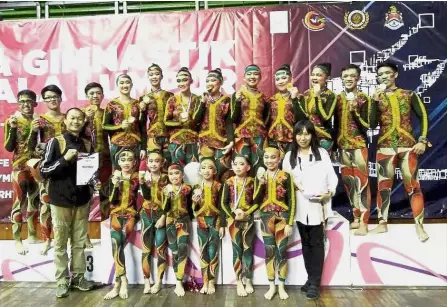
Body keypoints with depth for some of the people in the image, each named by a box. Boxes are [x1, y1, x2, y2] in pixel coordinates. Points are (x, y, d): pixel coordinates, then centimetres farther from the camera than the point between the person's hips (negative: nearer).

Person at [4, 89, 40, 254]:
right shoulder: (12, 121, -3)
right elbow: (8, 147, -8)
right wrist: (13, 128, -20)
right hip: (20, 167, -4)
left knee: (34, 201, 11)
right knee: (19, 202, -6)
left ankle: (32, 235, 23)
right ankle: (17, 240, 1)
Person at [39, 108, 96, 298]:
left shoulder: (87, 145, 8)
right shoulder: (55, 142, -4)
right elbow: (44, 171, -9)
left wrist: (94, 184, -2)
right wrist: (65, 159, -21)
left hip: (82, 200, 4)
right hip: (61, 200, -3)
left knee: (79, 242, 11)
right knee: (60, 244, 6)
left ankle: (78, 276, 22)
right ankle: (62, 281, 16)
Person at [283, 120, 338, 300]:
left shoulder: (322, 153, 3)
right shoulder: (289, 156, 9)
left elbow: (332, 176, -2)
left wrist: (330, 192, -17)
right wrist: (294, 184, -13)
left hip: (318, 205, -3)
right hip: (300, 206, 3)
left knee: (317, 243, 0)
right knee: (305, 243, 12)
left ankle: (315, 282, 7)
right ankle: (311, 278, 24)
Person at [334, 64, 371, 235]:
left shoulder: (364, 99, -4)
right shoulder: (337, 98, 8)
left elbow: (366, 125, -10)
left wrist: (355, 111, -23)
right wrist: (333, 144, 13)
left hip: (359, 145, -4)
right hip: (342, 146, 5)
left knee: (361, 182, -4)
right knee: (348, 183, 9)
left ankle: (363, 222, 2)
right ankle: (356, 217, 20)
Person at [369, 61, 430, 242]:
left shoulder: (409, 95, 6)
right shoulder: (377, 98, 7)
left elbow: (423, 117, 5)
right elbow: (372, 125, -3)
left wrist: (423, 140, -5)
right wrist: (376, 102, -11)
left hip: (408, 146, -1)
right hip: (385, 147, 1)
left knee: (413, 185, -3)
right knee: (383, 186, 5)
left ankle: (419, 226, 4)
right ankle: (382, 224, 13)